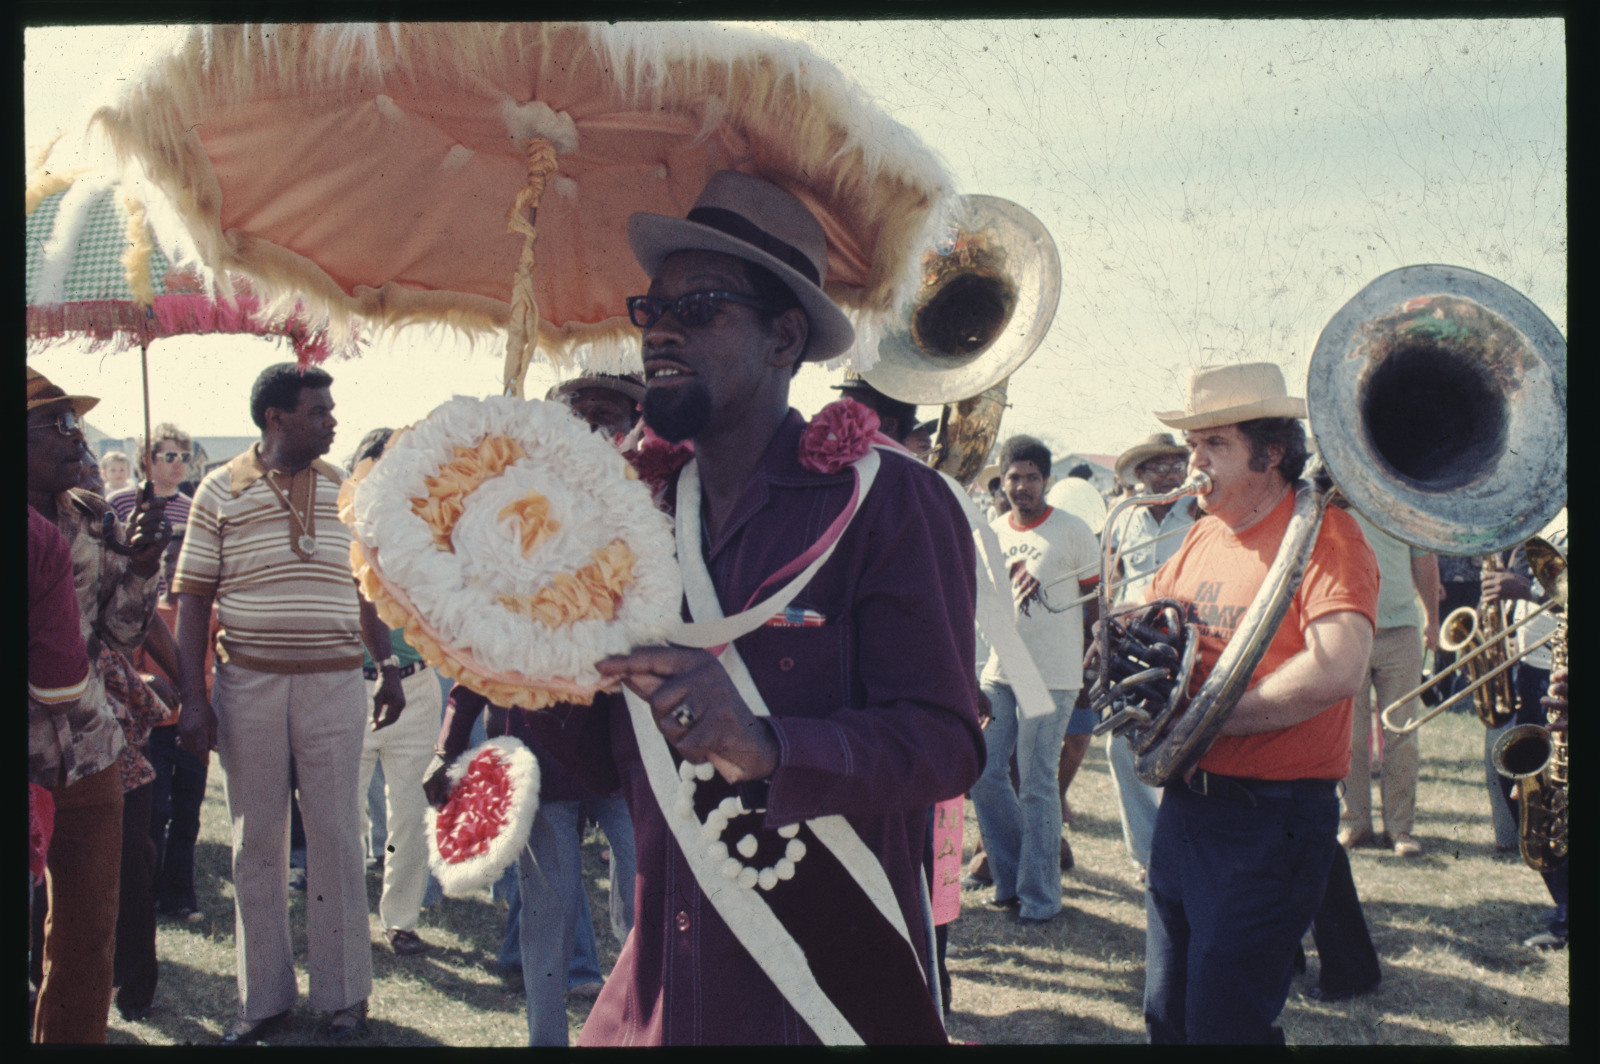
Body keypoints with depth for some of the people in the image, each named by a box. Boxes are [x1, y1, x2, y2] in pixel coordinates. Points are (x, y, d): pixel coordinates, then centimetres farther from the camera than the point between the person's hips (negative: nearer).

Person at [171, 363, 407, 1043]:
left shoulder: (346, 490, 8)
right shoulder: (221, 491, 1)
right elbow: (192, 600, 0)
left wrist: (387, 667, 7)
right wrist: (193, 699, -6)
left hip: (333, 682, 1)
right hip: (247, 683, -1)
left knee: (336, 839, 4)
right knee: (256, 841, 7)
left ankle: (344, 994, 13)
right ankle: (263, 998, 16)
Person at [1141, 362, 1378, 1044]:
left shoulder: (1325, 535, -12)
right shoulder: (1204, 535, 12)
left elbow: (1336, 671, -27)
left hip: (1270, 821, -8)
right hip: (1184, 803, 8)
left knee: (1223, 1026, -4)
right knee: (1167, 1017, 15)